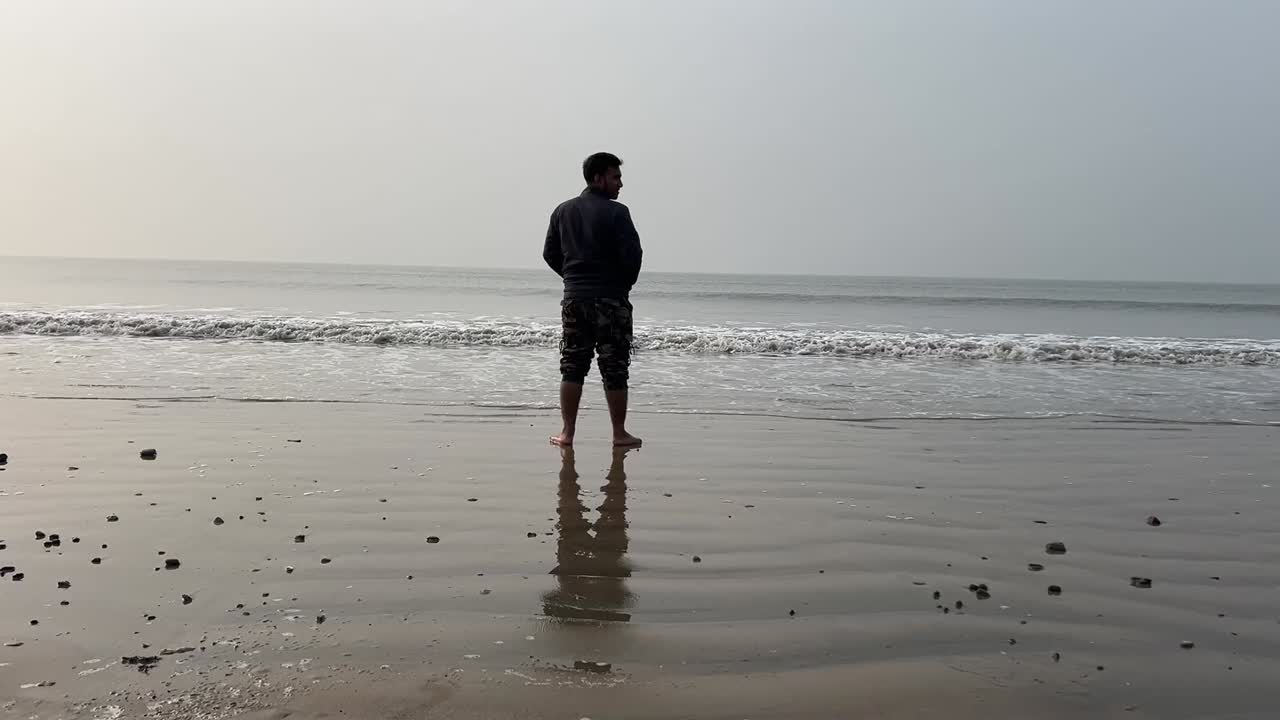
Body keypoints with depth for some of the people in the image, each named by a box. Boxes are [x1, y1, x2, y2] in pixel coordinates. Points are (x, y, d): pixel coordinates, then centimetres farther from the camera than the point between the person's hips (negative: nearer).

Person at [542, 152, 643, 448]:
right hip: (611, 299, -5)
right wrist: (626, 283, 5)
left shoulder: (563, 211, 8)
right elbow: (631, 254, -13)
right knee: (614, 369, 2)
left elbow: (550, 253, 10)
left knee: (572, 367, 8)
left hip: (574, 298, 5)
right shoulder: (616, 212, -9)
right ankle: (620, 433, 9)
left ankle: (567, 432, 10)